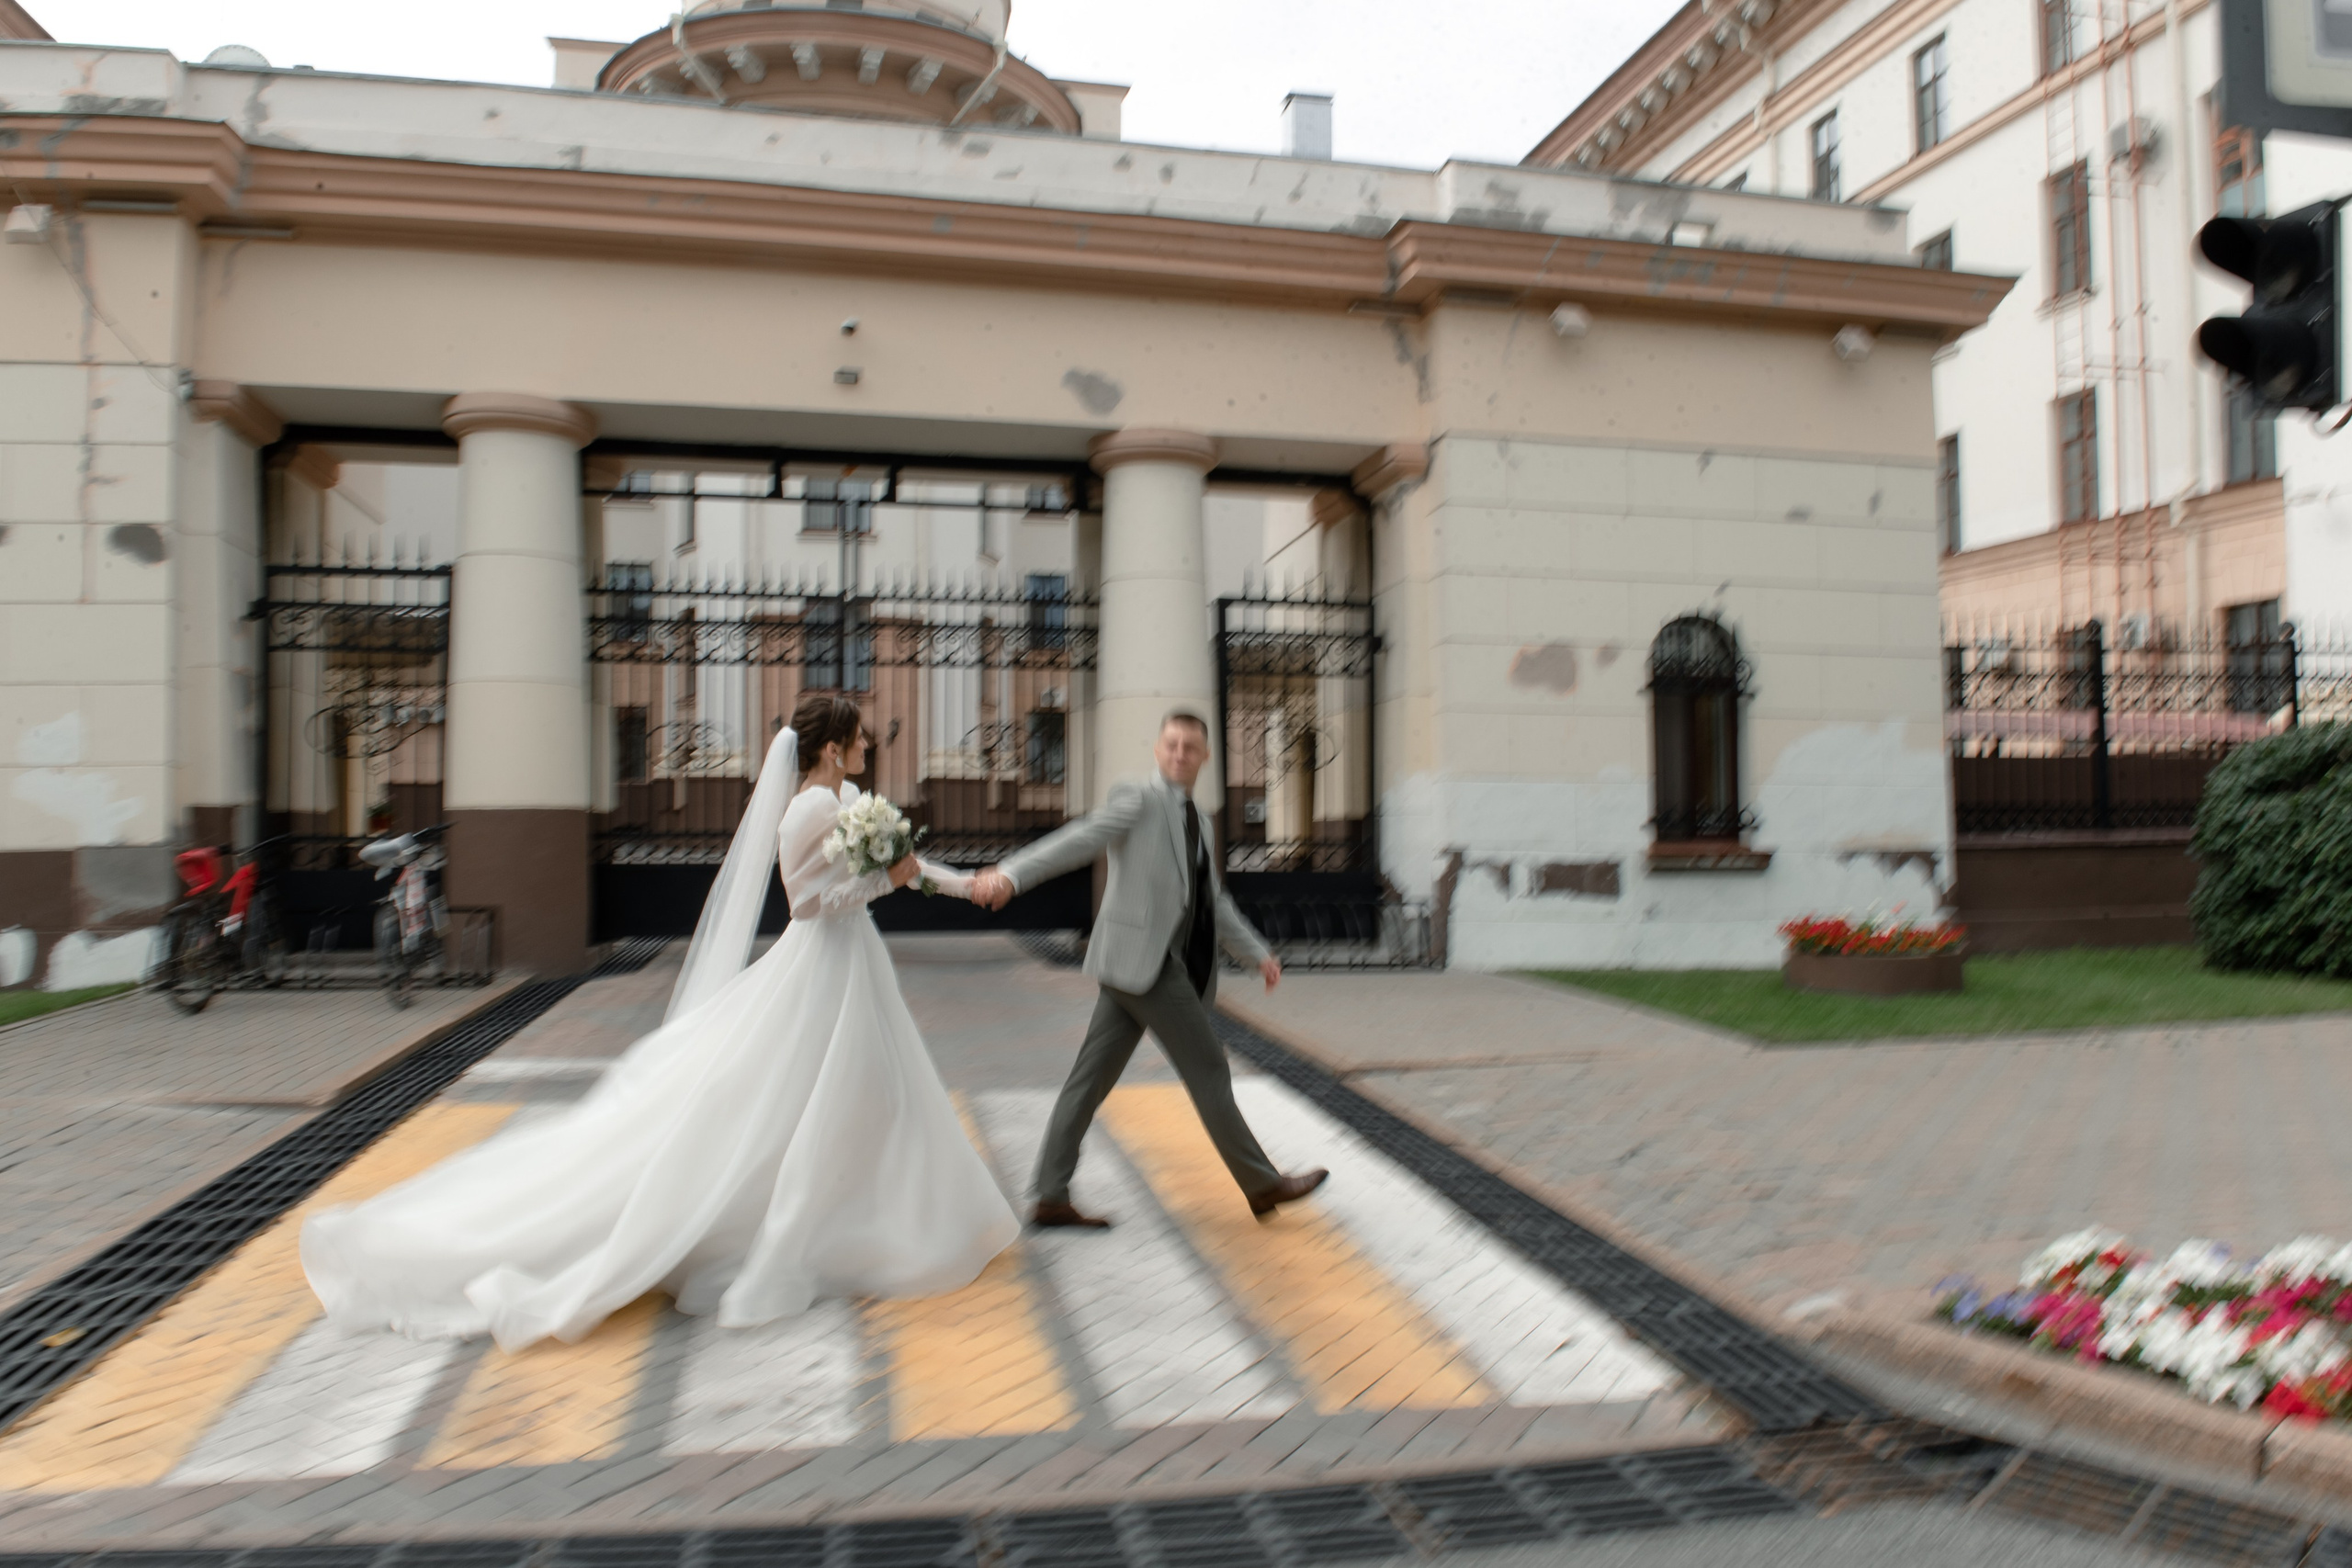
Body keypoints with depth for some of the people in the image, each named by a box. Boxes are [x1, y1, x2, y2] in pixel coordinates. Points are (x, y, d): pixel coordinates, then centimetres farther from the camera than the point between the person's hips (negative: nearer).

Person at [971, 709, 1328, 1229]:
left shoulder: (1196, 821, 21)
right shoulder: (1138, 797, -4)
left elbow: (1215, 904, 24)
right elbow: (1080, 838, -16)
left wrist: (1259, 954, 18)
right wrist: (1010, 873, -29)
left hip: (1155, 965, 8)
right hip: (1142, 959, -8)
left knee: (1092, 1080, 8)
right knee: (1209, 1070, -1)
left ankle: (1051, 1197, 12)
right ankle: (1262, 1185, 10)